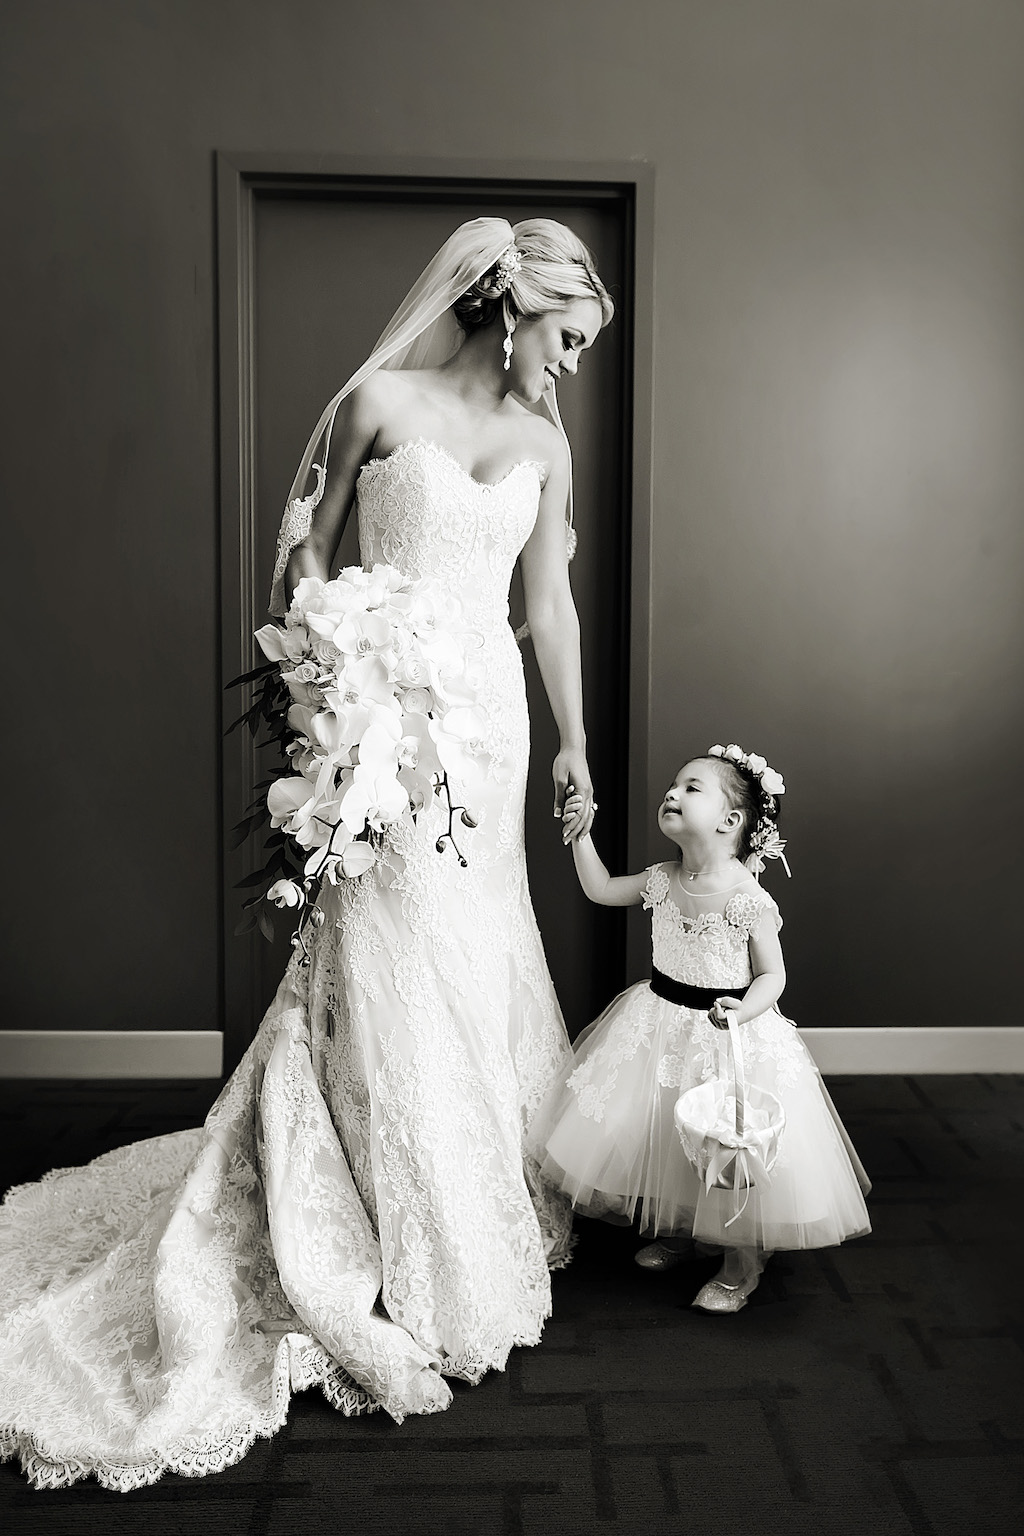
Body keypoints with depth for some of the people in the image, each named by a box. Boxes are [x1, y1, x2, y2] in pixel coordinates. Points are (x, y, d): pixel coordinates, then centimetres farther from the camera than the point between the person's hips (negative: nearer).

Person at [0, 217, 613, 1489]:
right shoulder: (379, 402, -4)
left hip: (489, 710, 6)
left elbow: (550, 602, 14)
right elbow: (307, 550, 2)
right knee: (389, 961, -3)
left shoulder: (543, 442, 10)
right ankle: (395, 1257, 12)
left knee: (478, 947, 13)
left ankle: (486, 1211, 32)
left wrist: (574, 745, 15)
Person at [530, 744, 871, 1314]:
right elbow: (600, 889, 11)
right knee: (659, 1137, 16)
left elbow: (772, 975, -14)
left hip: (731, 1034, -6)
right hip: (660, 1026, 6)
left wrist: (744, 1009, -32)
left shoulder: (747, 898, -20)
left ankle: (742, 1266, 25)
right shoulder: (662, 881, -3)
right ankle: (675, 1232, 41)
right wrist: (581, 835, 2)